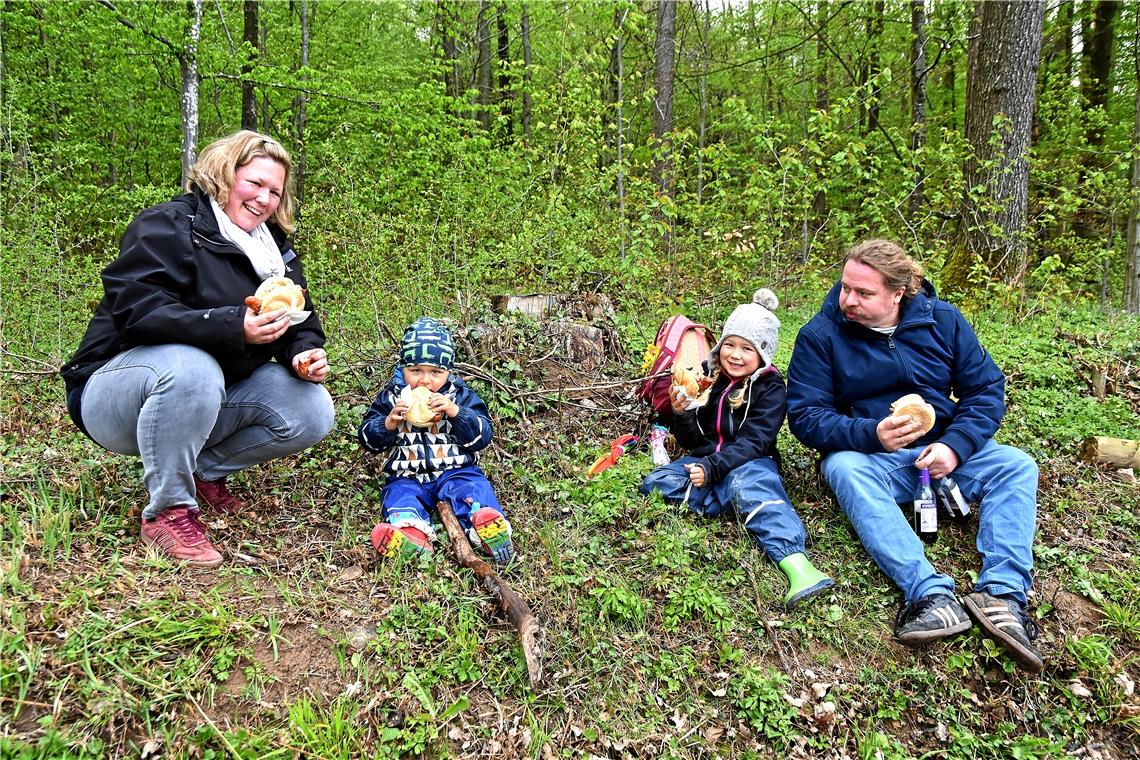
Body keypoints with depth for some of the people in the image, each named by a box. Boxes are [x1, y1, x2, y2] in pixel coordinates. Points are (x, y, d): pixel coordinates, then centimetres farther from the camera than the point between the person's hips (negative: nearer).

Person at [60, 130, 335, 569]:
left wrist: (305, 353, -18)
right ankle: (167, 512, -22)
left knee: (313, 413, -14)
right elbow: (137, 310, -28)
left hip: (212, 400, 6)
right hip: (119, 386, -6)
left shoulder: (275, 248, 8)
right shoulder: (170, 226, -14)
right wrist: (233, 327, -41)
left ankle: (205, 470, 6)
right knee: (191, 367, -40)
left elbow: (300, 324, 7)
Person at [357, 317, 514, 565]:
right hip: (407, 476, 1)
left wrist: (456, 412, -18)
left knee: (474, 488, -28)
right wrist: (389, 423, -14)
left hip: (456, 471, 0)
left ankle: (490, 530, -54)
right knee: (400, 497, -29)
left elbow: (482, 436, -3)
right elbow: (369, 439, 7)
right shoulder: (390, 396, 6)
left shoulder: (462, 395, 4)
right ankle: (411, 533, -59)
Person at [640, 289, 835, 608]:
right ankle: (741, 504, -27)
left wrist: (712, 468, -29)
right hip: (706, 460, 5)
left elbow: (753, 441, -16)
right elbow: (690, 441, 8)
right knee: (655, 482, -18)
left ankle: (795, 561, -57)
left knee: (747, 483, -39)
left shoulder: (771, 388, -5)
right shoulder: (707, 376, 7)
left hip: (749, 463, -5)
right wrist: (682, 414, -14)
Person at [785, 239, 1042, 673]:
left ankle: (1004, 594, -35)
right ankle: (933, 596, -48)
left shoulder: (942, 320, 0)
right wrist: (871, 435, -28)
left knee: (1016, 466, -19)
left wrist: (955, 446, -18)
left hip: (944, 451, 3)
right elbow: (805, 415, -12)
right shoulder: (820, 335, -8)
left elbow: (986, 388, 0)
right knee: (845, 469, -35)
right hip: (868, 455, -3)